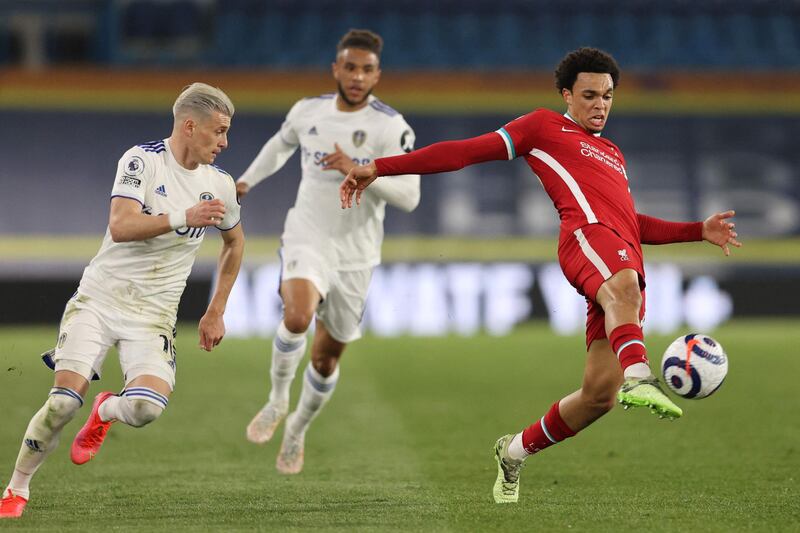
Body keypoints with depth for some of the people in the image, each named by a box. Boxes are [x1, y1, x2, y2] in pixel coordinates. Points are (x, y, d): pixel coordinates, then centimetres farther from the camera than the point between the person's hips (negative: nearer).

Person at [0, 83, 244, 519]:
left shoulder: (220, 185, 4)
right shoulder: (142, 160, -9)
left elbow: (235, 241, 23)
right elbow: (121, 225, -23)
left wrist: (215, 313, 21)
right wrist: (183, 217, -32)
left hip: (153, 315, 3)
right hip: (99, 298, -3)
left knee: (148, 405, -22)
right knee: (66, 398, -16)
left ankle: (105, 412, 15)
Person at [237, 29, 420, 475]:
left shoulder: (392, 127, -13)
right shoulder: (308, 112, -1)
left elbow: (409, 196, -20)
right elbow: (282, 143, 23)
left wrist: (357, 171, -32)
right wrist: (248, 180, 31)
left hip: (356, 255, 0)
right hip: (308, 238, 0)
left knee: (327, 358, 11)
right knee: (297, 317, -31)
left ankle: (298, 431, 39)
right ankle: (277, 402, -6)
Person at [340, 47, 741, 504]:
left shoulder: (613, 154, 39)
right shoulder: (545, 127, 19)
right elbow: (467, 151, 13)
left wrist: (700, 231, 31)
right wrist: (380, 168, 7)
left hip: (626, 259, 6)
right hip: (588, 232, -6)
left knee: (600, 393, -6)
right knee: (623, 286, -43)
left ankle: (514, 452, 14)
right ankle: (637, 377, -69)